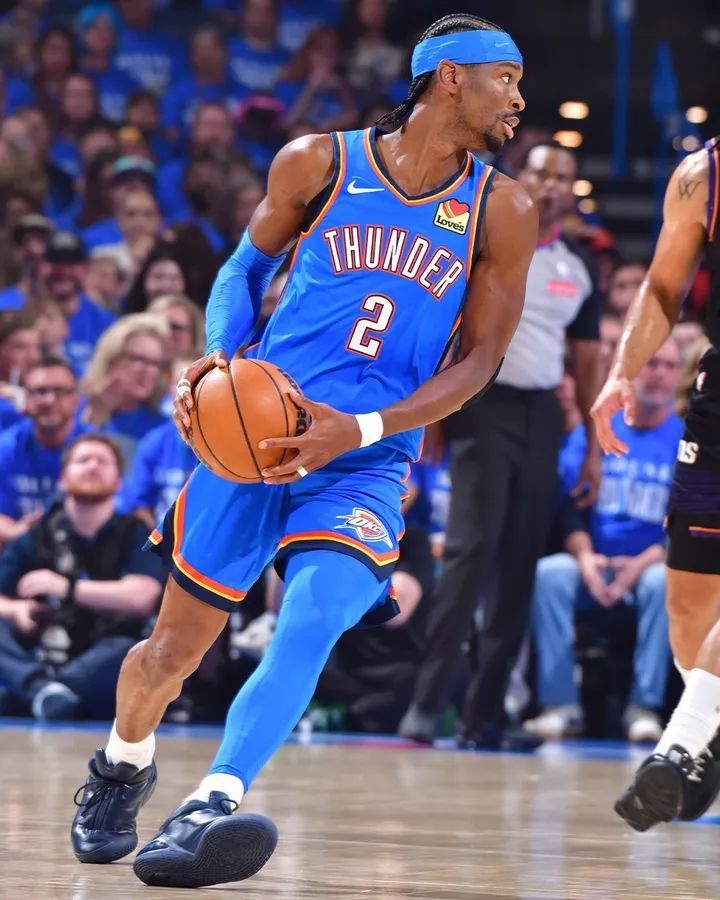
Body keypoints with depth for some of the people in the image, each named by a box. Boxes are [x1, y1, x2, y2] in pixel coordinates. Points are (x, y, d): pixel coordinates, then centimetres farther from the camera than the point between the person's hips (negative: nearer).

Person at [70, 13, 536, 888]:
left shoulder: (500, 212, 1)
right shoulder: (318, 163, 0)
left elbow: (479, 359, 0)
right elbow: (248, 266, 14)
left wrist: (362, 431, -14)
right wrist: (217, 355, -6)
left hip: (366, 466, 0)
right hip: (255, 434, 0)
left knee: (311, 620, -28)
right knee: (175, 646, 8)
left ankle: (206, 810, -39)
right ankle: (122, 767, 39)